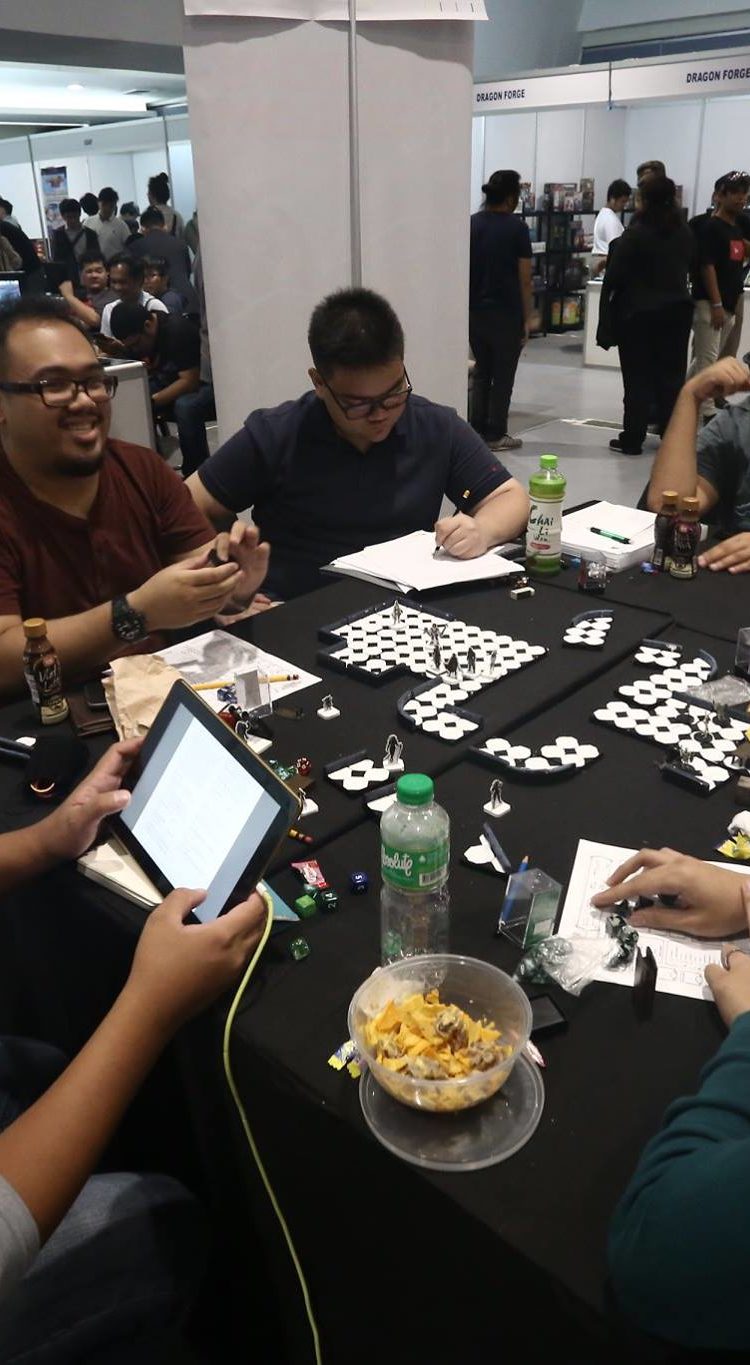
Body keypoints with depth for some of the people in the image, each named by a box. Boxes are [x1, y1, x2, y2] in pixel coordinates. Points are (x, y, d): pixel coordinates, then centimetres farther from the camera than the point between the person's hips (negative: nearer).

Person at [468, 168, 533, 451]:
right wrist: (527, 318, -1)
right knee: (503, 375, 5)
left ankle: (477, 431, 15)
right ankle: (495, 435, 7)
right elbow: (524, 279, -8)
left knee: (481, 371, 15)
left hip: (474, 311, 5)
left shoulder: (471, 224, 3)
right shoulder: (516, 227, -9)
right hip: (506, 313, -5)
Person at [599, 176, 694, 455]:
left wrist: (607, 298, 4)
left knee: (638, 378, -1)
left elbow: (615, 273, -12)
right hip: (677, 309, 5)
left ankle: (632, 439, 1)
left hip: (638, 312, -5)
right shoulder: (685, 233, 6)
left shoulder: (635, 233, -13)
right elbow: (688, 268, 15)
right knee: (672, 375, 10)